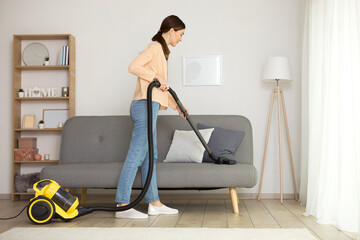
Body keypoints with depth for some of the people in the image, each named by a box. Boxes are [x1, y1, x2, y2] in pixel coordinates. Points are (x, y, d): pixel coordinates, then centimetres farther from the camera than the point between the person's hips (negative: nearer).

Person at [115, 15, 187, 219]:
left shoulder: (161, 51, 24)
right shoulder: (155, 47, -5)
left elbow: (162, 88, 27)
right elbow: (133, 67, -19)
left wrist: (177, 106, 27)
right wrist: (157, 77, -16)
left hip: (149, 107, 11)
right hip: (145, 105, -11)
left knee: (150, 155, 9)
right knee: (136, 155, -13)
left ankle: (154, 203, 15)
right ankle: (122, 206, -12)